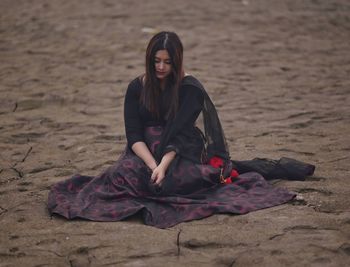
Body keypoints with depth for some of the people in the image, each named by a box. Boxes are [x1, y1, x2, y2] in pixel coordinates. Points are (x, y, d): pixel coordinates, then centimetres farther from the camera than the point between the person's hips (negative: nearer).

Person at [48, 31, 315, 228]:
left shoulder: (190, 88, -5)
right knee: (122, 175, -29)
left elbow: (179, 133, -13)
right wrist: (153, 165, -23)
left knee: (167, 185, -35)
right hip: (147, 152, 4)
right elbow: (134, 135, -5)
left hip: (181, 152, -4)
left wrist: (164, 166, -29)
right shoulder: (137, 88, 3)